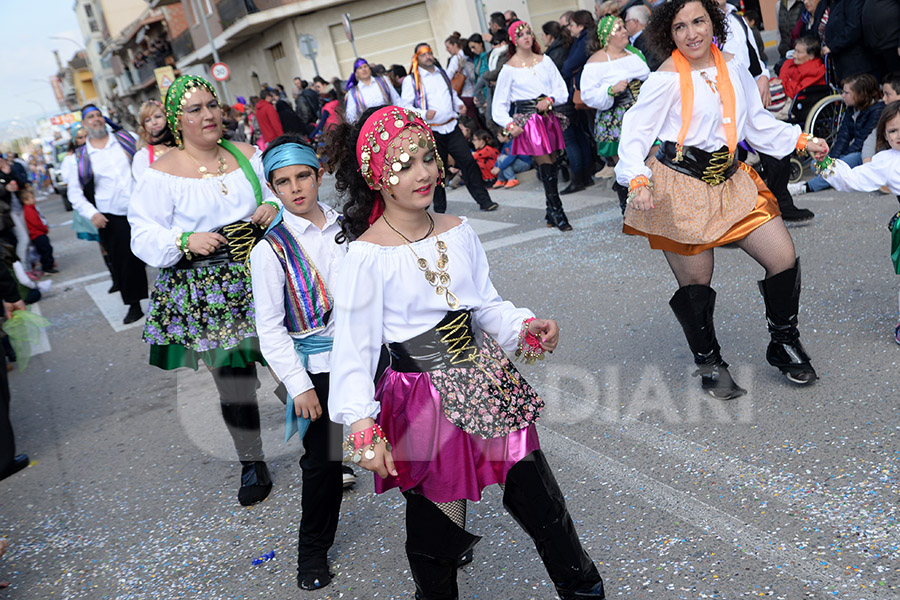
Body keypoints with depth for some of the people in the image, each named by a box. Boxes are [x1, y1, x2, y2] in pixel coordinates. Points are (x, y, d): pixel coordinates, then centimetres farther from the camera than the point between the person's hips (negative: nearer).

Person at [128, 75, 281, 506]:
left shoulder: (247, 155, 7)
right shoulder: (162, 173, -3)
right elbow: (144, 237, -6)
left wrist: (274, 207, -5)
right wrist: (186, 241, -24)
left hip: (262, 279, 3)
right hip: (205, 295, -2)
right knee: (232, 382, 6)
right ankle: (252, 465, 27)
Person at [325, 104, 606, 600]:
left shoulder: (458, 232, 0)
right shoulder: (367, 257, -16)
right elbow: (354, 348, -16)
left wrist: (522, 325, -8)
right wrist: (363, 426, -26)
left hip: (487, 383, 5)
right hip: (425, 402, -5)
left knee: (538, 498, 15)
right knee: (434, 519, 10)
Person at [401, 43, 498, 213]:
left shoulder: (442, 73, 15)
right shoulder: (412, 80, -3)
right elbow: (404, 105, -7)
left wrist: (459, 105, 8)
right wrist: (423, 114, -23)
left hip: (451, 127, 4)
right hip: (431, 131, -4)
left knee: (468, 161, -4)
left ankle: (484, 200, -1)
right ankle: (439, 208, 19)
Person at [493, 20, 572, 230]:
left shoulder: (545, 61, 9)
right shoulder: (509, 68, 0)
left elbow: (562, 91, 7)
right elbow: (499, 104, 0)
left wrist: (550, 100, -13)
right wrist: (509, 125, -14)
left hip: (549, 117, 4)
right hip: (527, 121, -4)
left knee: (553, 165, 6)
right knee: (546, 165, -9)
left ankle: (552, 213, 17)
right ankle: (557, 212, -3)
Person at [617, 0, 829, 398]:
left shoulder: (733, 69, 9)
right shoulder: (666, 79, -9)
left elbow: (757, 122, 20)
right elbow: (635, 132, -11)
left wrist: (800, 140, 14)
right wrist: (637, 181, -25)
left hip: (729, 179, 6)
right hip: (681, 186, -6)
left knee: (784, 258, 3)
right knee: (695, 284, 1)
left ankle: (784, 346, 25)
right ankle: (709, 364, 24)